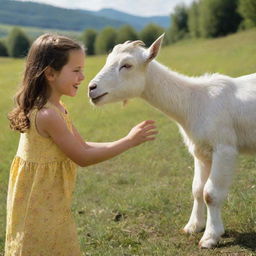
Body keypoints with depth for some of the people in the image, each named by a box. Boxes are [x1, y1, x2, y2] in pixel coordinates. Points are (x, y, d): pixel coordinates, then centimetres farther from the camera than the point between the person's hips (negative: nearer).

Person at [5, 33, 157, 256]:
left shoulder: (57, 109, 5)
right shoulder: (48, 115, -26)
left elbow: (82, 146, 9)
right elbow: (82, 157, -21)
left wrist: (127, 141, 0)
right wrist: (128, 142, -18)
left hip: (51, 202, 9)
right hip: (41, 206, -9)